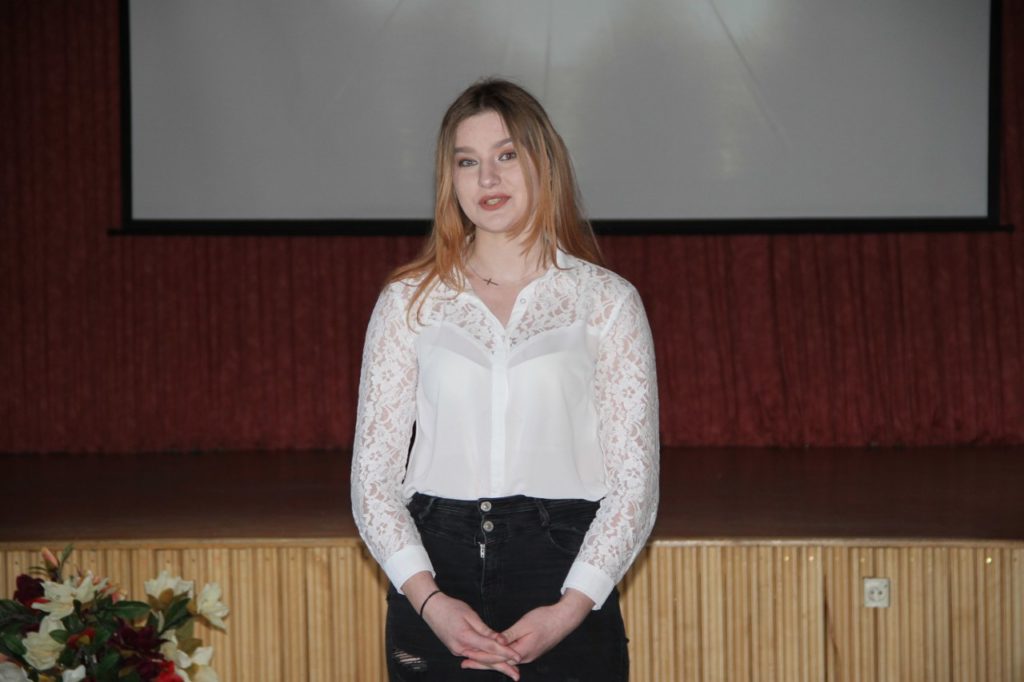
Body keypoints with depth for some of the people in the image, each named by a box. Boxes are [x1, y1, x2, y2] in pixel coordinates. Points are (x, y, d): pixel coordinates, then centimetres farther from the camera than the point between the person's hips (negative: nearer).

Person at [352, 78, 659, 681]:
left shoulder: (606, 301, 3)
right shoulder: (410, 301, 7)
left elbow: (634, 479, -1)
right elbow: (373, 472, 4)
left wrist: (570, 609, -12)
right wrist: (428, 600, -10)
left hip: (564, 573, -1)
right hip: (436, 580, 1)